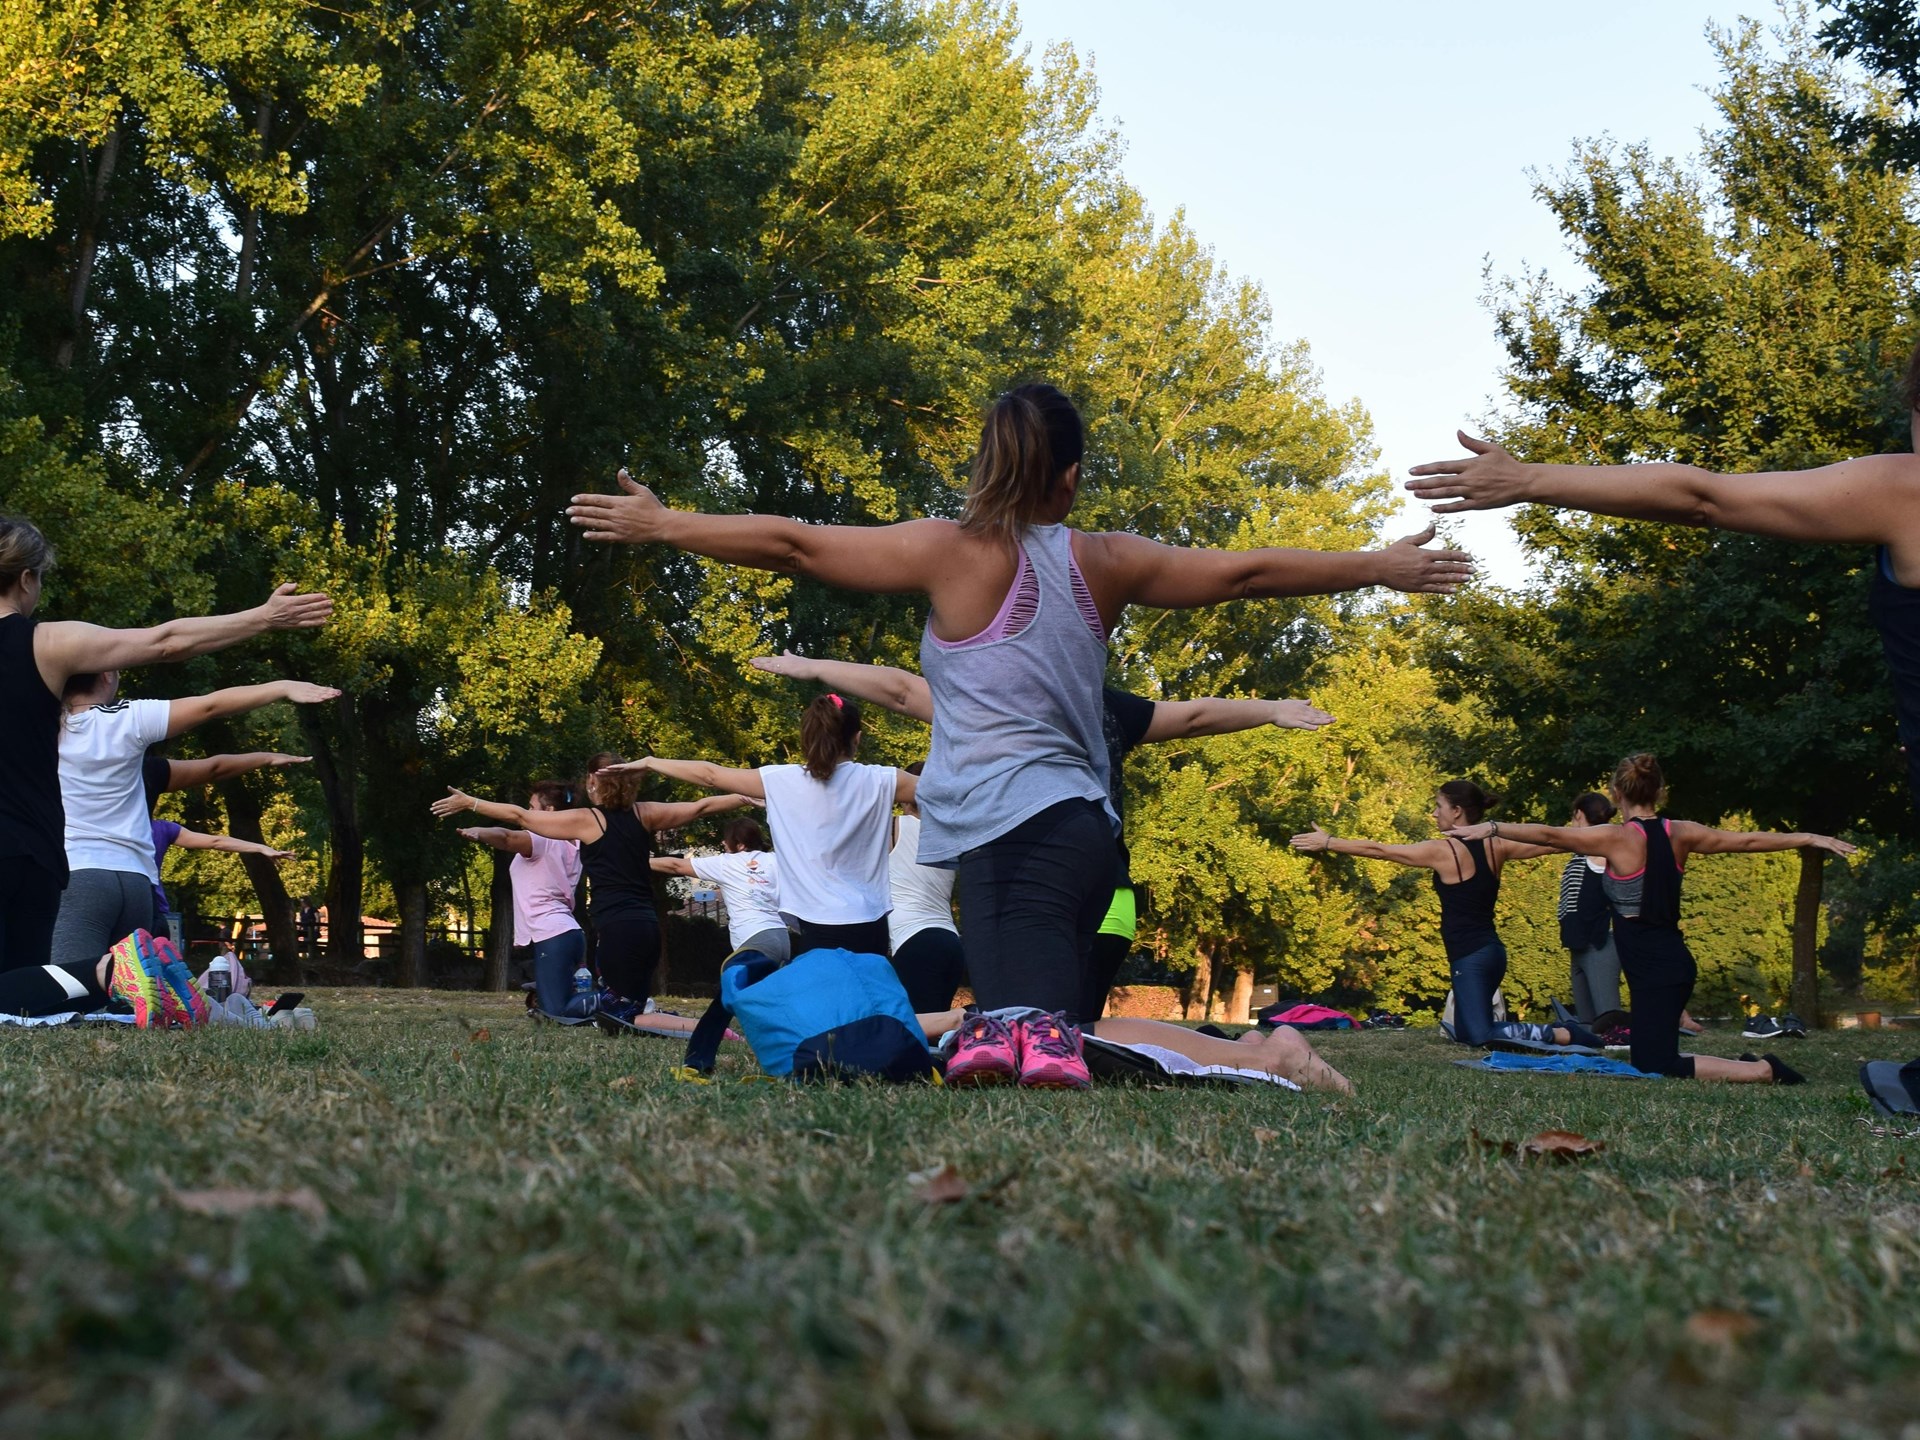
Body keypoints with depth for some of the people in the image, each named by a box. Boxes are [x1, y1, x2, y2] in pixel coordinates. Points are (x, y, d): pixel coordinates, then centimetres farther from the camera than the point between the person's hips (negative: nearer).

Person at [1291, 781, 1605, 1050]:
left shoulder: (1442, 851, -10)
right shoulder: (1495, 847, 7)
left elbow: (1377, 850, -5)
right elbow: (1546, 843, 19)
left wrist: (1327, 842, 3)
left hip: (1470, 958, -8)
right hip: (1492, 951, 8)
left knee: (1478, 1035, -15)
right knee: (1466, 1031, 17)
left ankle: (1563, 1035, -21)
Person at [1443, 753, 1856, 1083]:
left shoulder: (1618, 838, -12)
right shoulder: (1680, 834, 6)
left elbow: (1549, 835, -11)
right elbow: (1748, 840, 12)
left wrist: (1491, 828, -5)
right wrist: (1813, 839, 23)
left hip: (1654, 971, -8)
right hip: (1674, 963, 8)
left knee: (1656, 1068, -6)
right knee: (1647, 1061, 19)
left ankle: (1761, 1071, -12)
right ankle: (1747, 1064, 10)